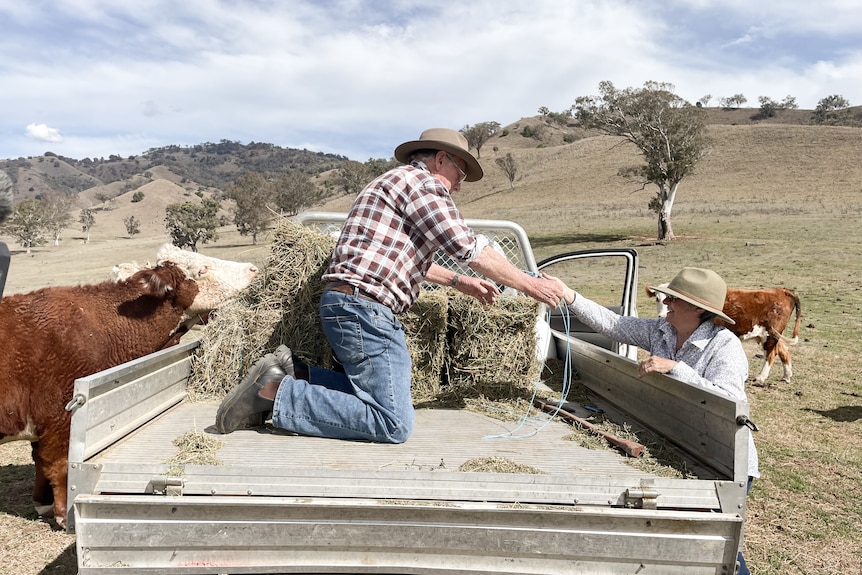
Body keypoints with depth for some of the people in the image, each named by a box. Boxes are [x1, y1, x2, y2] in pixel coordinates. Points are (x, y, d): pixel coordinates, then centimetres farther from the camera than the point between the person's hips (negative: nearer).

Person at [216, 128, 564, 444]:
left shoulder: (394, 183, 27)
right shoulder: (421, 181, -4)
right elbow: (468, 247, -9)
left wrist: (458, 281, 32)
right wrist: (529, 285, -1)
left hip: (347, 306, 11)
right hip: (363, 307, -11)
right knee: (393, 424, -13)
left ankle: (292, 373, 11)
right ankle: (275, 391, -11)